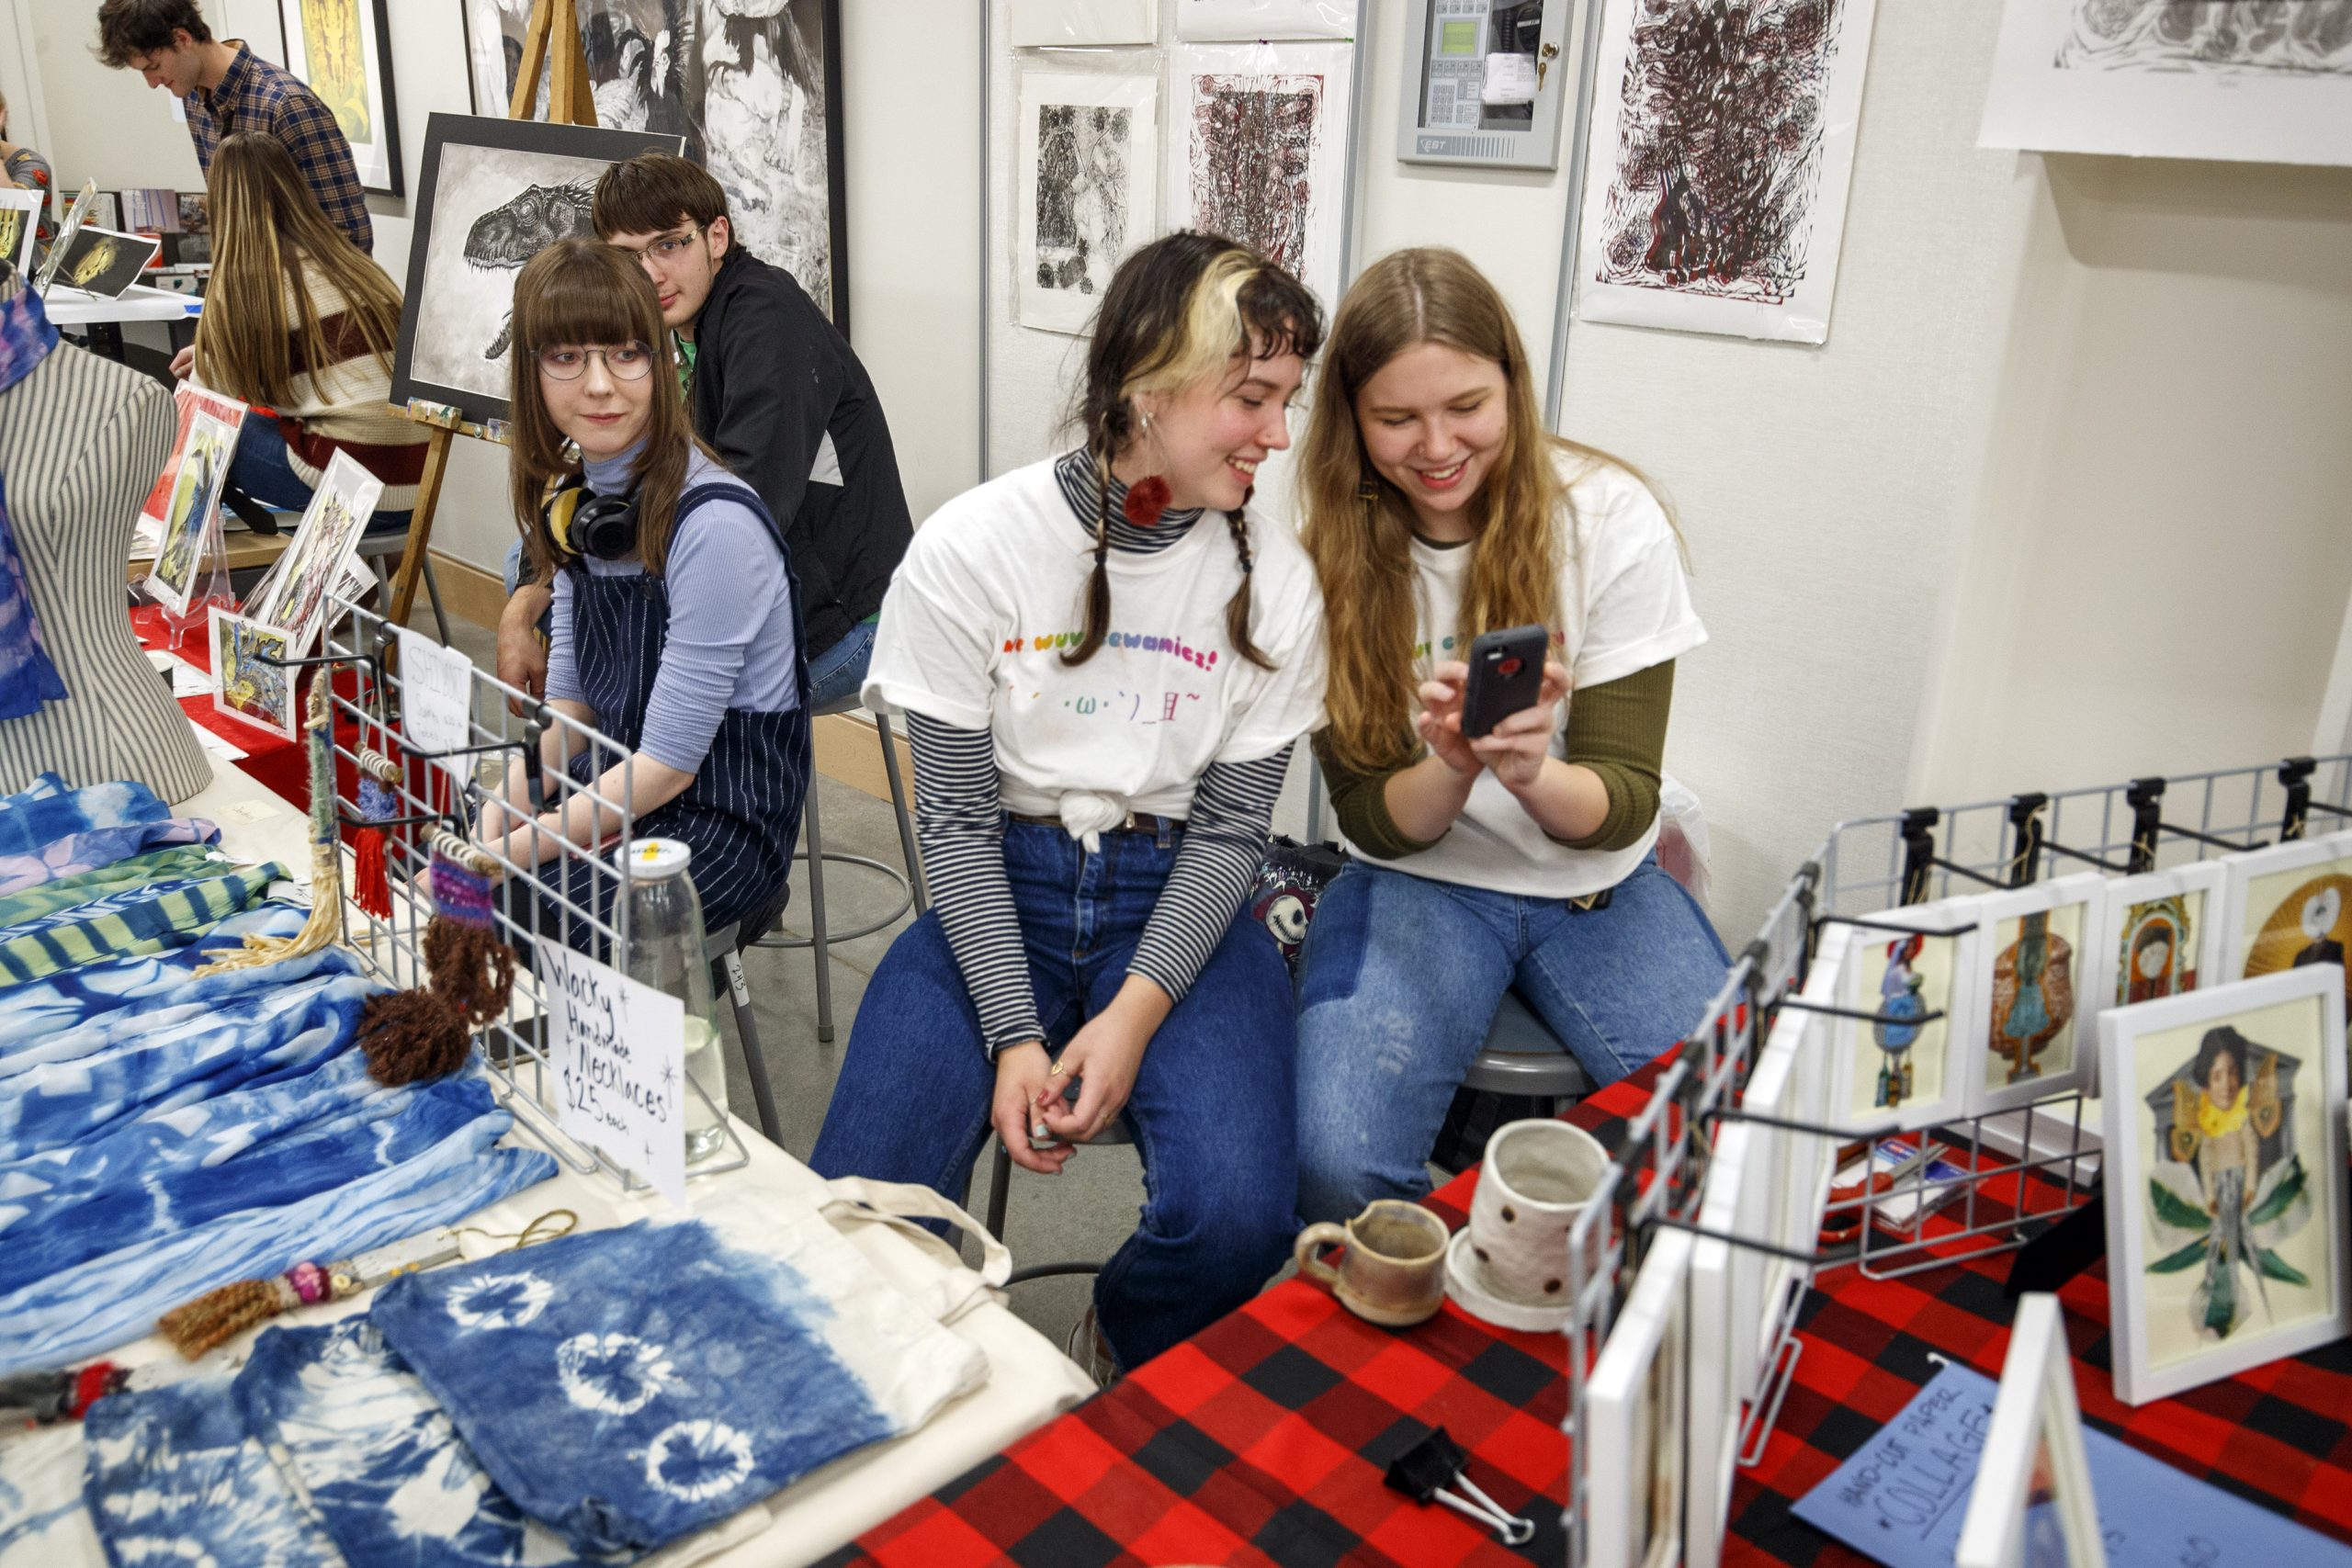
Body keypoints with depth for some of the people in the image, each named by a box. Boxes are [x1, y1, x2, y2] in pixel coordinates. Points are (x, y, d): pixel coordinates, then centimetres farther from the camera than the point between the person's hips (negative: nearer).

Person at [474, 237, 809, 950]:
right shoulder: (572, 498, 4)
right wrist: (502, 810, -8)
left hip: (720, 819, -7)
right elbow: (571, 700, 10)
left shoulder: (714, 524, -21)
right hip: (614, 785, 7)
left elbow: (668, 763, -20)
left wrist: (511, 853, -19)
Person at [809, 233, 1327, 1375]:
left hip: (1177, 906, 1)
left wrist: (1133, 1014, -16)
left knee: (1235, 1219, -24)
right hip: (999, 895, 0)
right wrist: (1014, 1034, -16)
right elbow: (957, 814, -6)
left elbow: (1228, 828, -2)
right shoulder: (974, 548, -9)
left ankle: (1132, 1362, 14)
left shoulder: (1274, 582, -4)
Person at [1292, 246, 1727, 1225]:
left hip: (1596, 884, 1)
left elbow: (1626, 803, -10)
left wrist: (1531, 774, -33)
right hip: (1418, 879, 0)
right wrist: (1449, 767, -29)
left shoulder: (1610, 520, -10)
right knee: (1337, 1163, -25)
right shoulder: (1331, 554, -7)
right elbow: (1374, 821, -6)